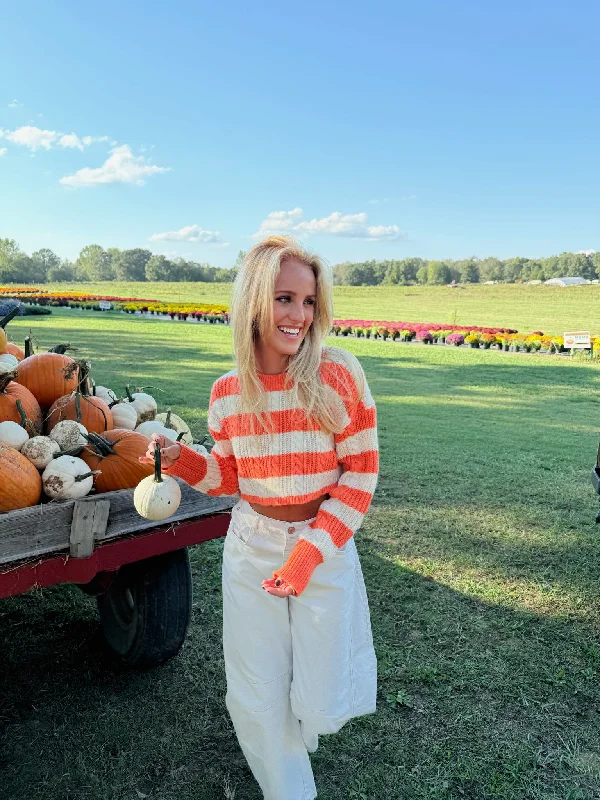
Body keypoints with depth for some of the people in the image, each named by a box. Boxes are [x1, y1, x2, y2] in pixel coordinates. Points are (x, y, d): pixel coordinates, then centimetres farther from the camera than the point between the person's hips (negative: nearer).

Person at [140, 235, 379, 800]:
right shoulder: (228, 392, -4)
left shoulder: (337, 375, -14)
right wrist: (181, 459, -12)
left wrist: (310, 551, -17)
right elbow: (229, 478, 7)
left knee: (318, 704, 9)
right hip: (251, 548, 2)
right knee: (256, 701, 10)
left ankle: (298, 730, 49)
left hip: (326, 547, -2)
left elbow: (361, 473, -10)